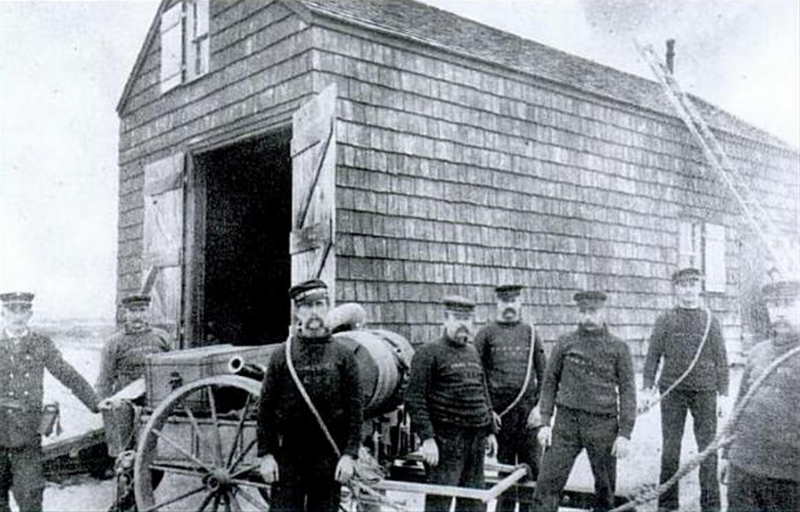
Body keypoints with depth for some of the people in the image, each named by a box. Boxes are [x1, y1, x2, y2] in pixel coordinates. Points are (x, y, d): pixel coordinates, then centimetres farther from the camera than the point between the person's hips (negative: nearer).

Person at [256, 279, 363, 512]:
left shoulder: (342, 355, 2)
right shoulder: (282, 355, 2)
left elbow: (355, 409, 0)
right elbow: (265, 408, 2)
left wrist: (350, 454, -6)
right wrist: (265, 454, -3)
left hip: (330, 458, 1)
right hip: (288, 456, 0)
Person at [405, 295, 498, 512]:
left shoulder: (473, 352, 16)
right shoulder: (429, 353, -7)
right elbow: (414, 400, -12)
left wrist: (490, 430, 18)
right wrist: (427, 438, -18)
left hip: (476, 439, 7)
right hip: (445, 440, -7)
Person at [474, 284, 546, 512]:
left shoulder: (530, 333, 9)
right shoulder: (486, 334, 3)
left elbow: (544, 374, 8)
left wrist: (540, 406, -2)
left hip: (528, 410, 2)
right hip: (500, 411, -1)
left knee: (532, 465, 2)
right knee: (505, 467, 6)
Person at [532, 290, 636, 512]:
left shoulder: (619, 348, 2)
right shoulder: (565, 343, 5)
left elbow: (627, 392, 1)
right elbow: (550, 383, 8)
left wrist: (624, 434, -6)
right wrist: (545, 422, 1)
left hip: (603, 425, 0)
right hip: (567, 422, 0)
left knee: (606, 487, 10)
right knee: (548, 483, -5)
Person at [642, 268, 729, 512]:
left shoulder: (710, 320, 6)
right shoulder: (665, 320, 4)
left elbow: (720, 359, 7)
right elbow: (653, 355, 4)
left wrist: (723, 394, 2)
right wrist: (648, 388, -3)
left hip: (704, 392, 0)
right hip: (672, 391, 0)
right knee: (670, 448, 4)